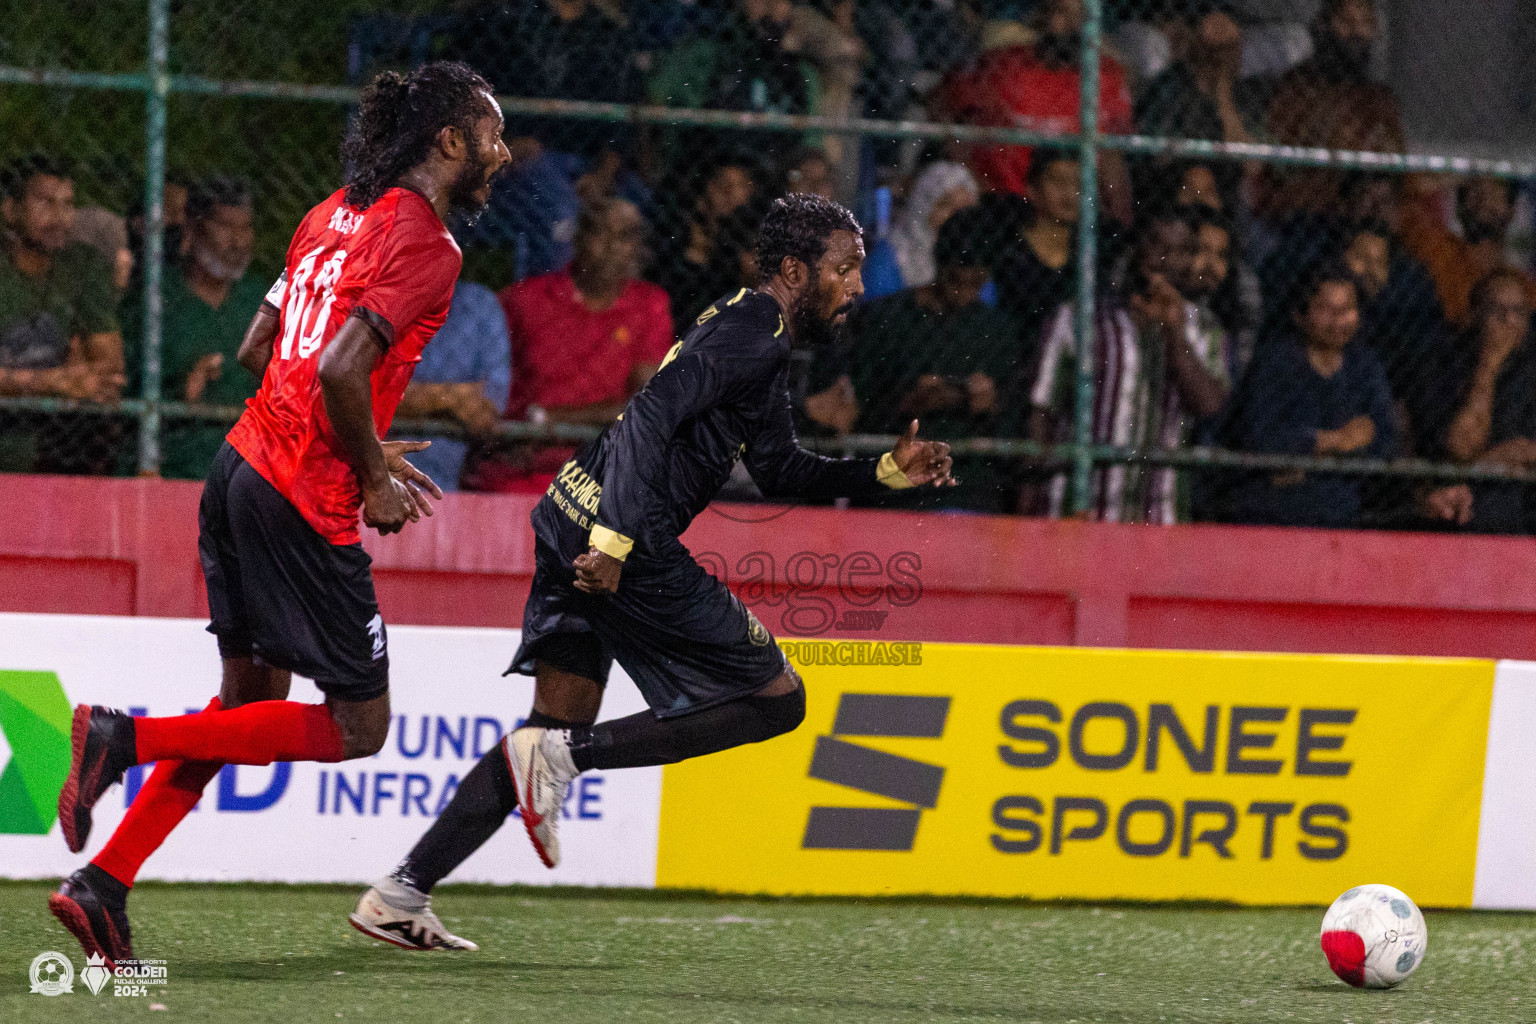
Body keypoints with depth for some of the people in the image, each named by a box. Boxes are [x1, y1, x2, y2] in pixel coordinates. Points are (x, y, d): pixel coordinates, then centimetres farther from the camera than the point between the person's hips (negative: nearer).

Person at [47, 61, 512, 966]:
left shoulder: (340, 213, 15)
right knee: (358, 726, 0)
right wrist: (373, 480, -9)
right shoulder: (426, 245, -12)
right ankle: (125, 739, -9)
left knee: (250, 701, 17)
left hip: (246, 467, 9)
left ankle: (100, 886, 11)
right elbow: (342, 369, -23)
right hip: (305, 502, -9)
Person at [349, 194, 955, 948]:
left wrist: (887, 473, 21)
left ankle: (400, 894, 10)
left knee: (559, 725, 15)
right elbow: (651, 416, -23)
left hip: (572, 521, 10)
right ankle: (562, 755, -10)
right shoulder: (756, 334, -11)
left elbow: (779, 470, 32)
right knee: (778, 700, 0)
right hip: (622, 537, -10)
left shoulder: (750, 327, 22)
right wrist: (614, 541, -30)